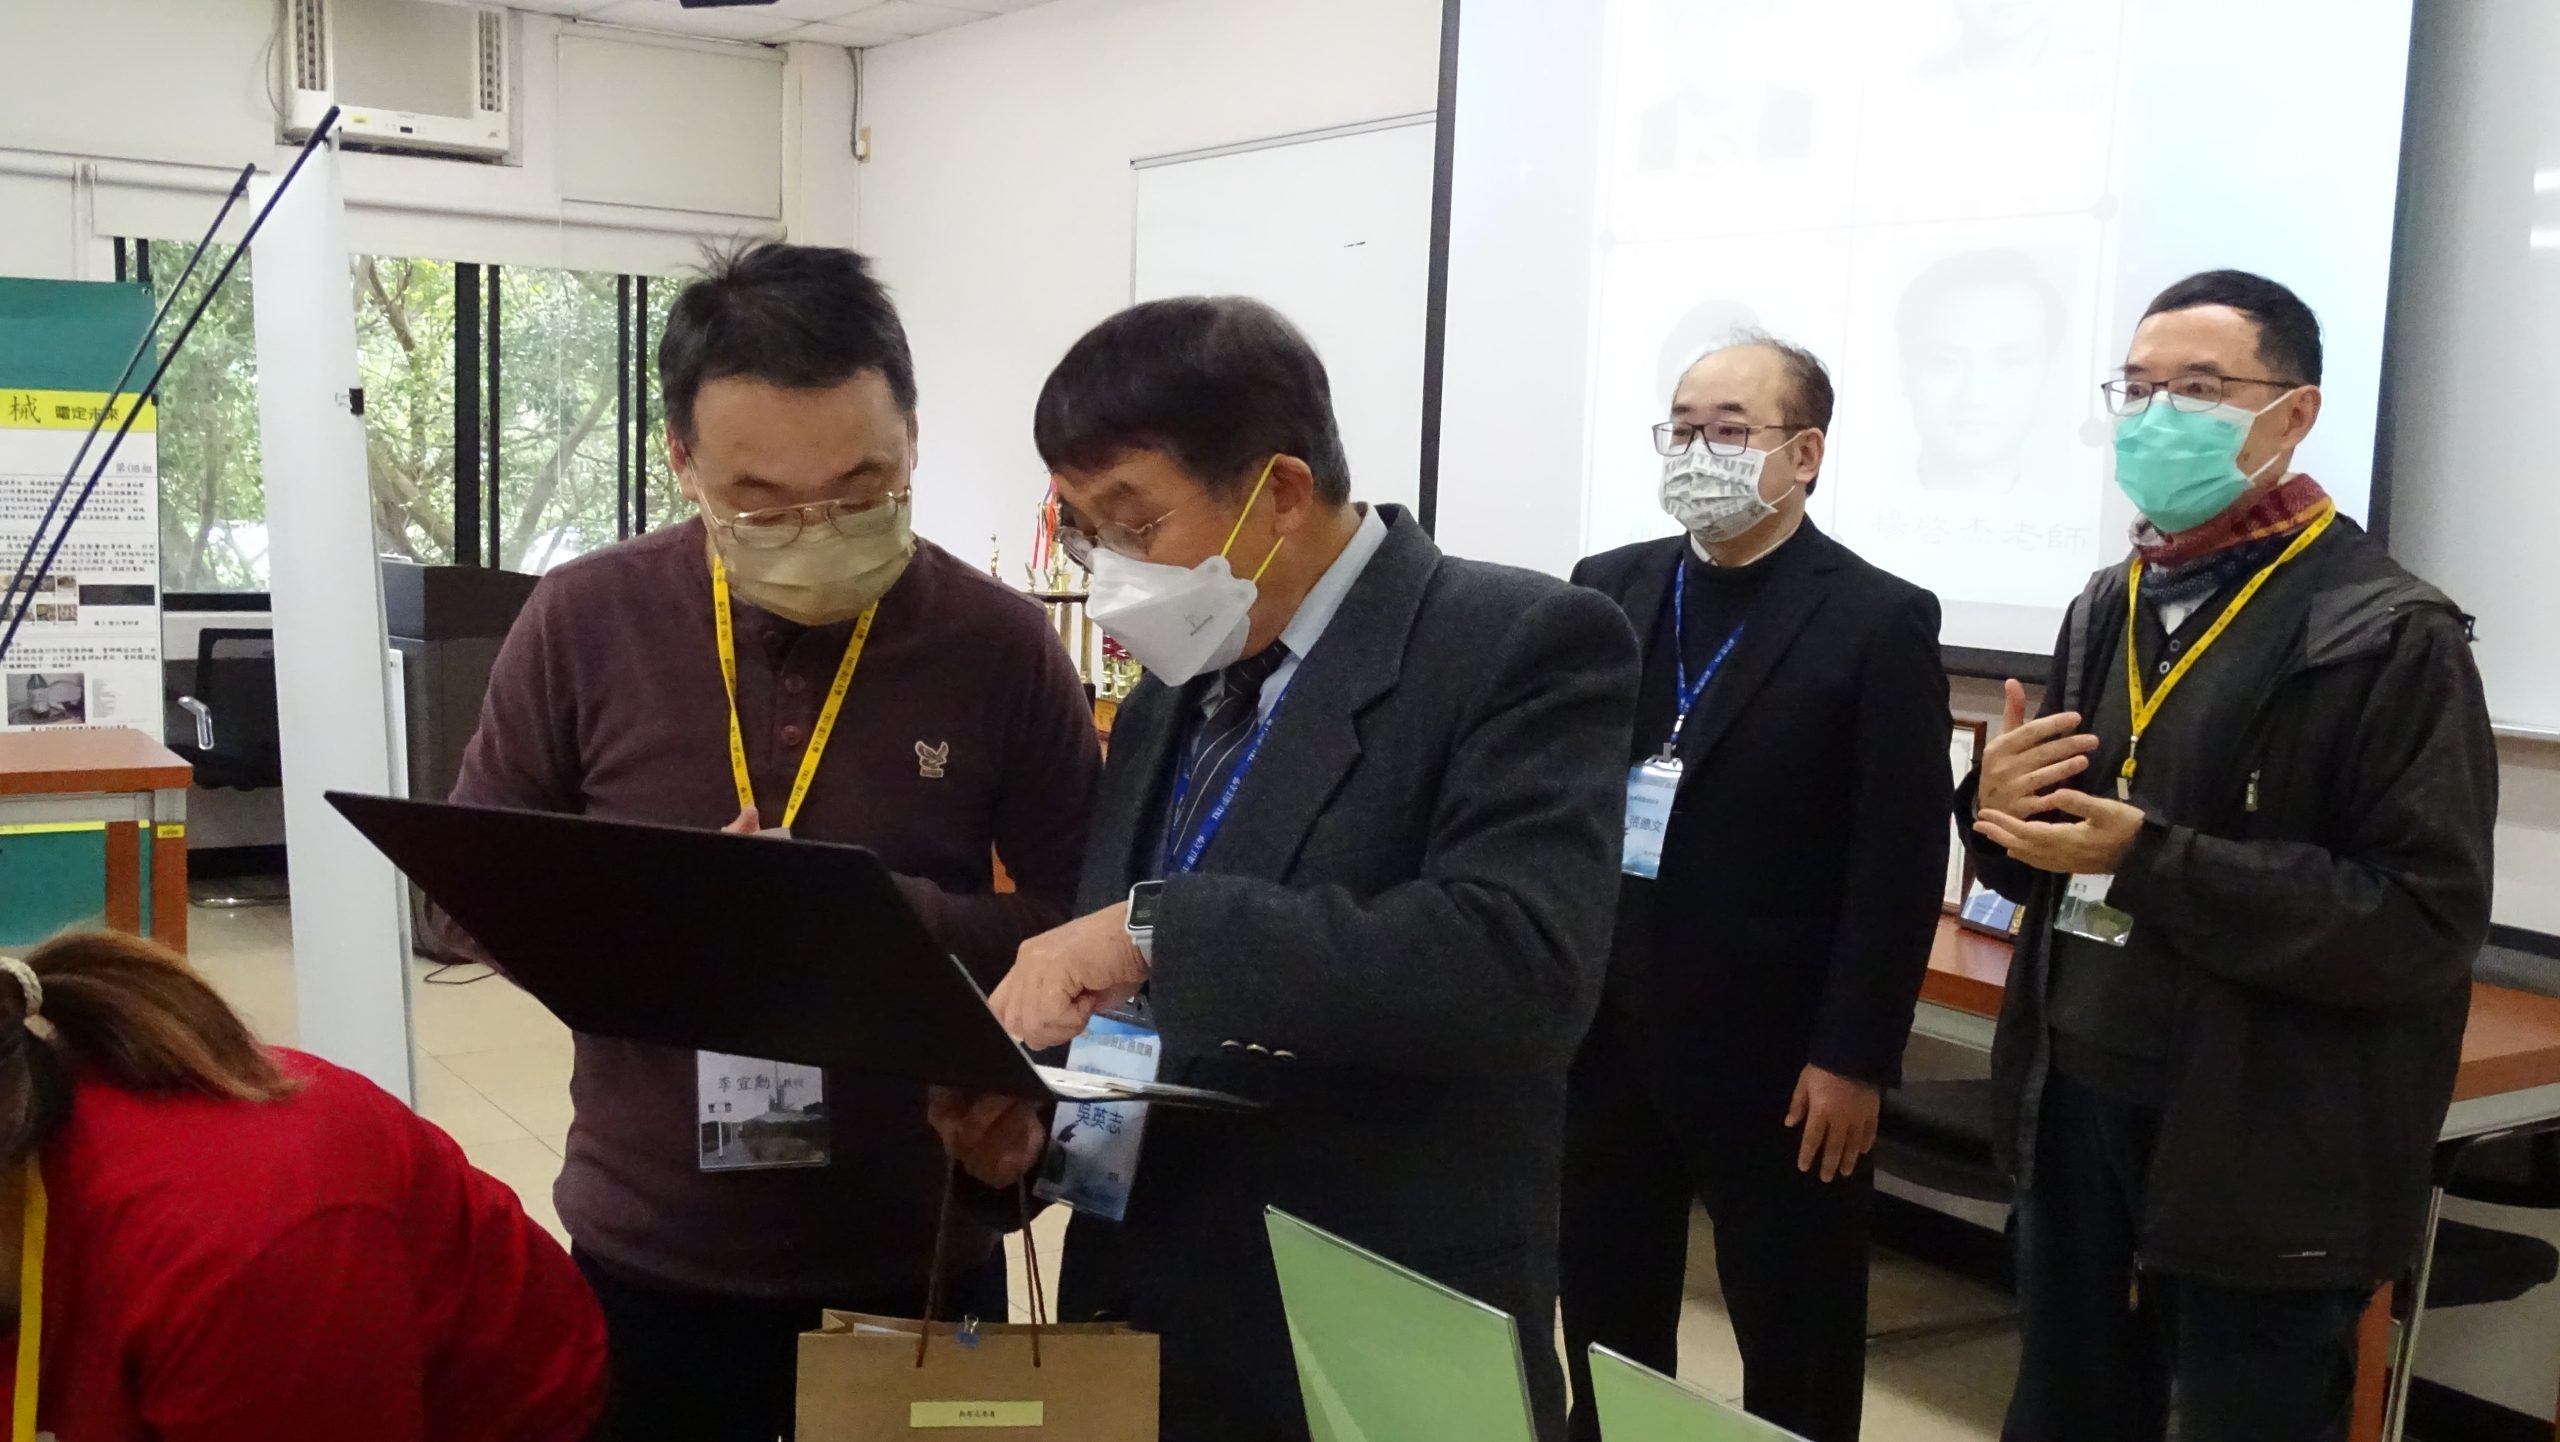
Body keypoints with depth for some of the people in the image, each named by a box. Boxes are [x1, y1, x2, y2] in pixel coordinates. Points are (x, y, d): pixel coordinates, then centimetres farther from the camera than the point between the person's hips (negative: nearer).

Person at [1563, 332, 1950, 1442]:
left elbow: (1899, 864, -10)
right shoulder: (1608, 590, 7)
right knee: (1604, 1326, 16)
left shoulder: (1878, 622, -7)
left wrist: (1853, 1059, -12)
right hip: (1600, 1031, 4)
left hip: (1777, 1053, -4)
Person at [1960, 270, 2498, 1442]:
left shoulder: (2390, 636, -13)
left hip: (2263, 1161, -6)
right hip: (2074, 1105, 6)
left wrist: (2154, 861, -25)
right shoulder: (2110, 605, 8)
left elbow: (2428, 924, -20)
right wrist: (1998, 806, -8)